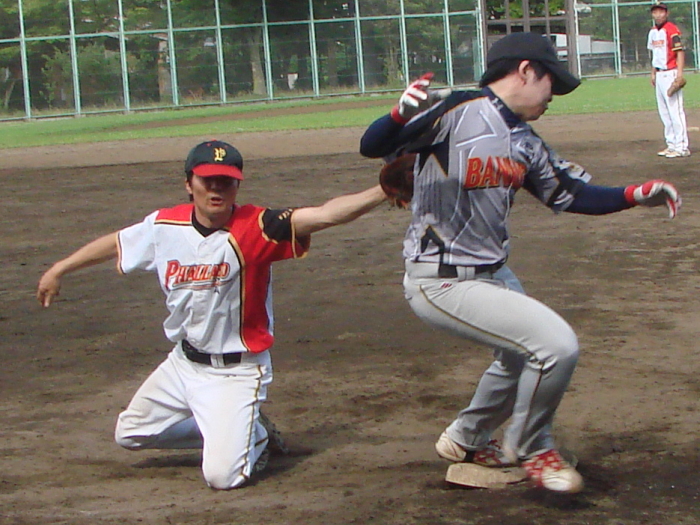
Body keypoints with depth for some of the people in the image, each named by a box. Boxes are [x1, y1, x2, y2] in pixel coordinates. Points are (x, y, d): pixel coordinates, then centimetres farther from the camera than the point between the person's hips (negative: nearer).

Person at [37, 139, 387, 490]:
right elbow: (115, 243, 14)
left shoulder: (254, 229, -21)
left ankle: (254, 436, 19)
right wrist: (59, 269, 24)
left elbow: (323, 215, -35)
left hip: (236, 373, -6)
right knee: (129, 434, 17)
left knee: (222, 476, -16)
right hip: (182, 364, 6)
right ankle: (223, 431, 31)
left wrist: (383, 192, -47)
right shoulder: (164, 226, -5)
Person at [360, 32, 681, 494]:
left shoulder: (524, 142, 7)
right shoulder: (459, 112, -18)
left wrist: (636, 195, 5)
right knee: (557, 346, -16)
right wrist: (401, 115, -46)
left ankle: (466, 440, 51)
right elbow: (373, 147, -25)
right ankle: (529, 448, 10)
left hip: (493, 274, 10)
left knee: (522, 356, 28)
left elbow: (571, 195, 16)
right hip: (442, 283, -10)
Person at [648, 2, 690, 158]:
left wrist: (679, 73, -23)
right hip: (659, 74, 9)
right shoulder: (653, 32, 14)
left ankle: (681, 147, -8)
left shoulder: (672, 30, -11)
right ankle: (671, 144, 19)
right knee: (664, 112, 11)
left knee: (675, 110, -9)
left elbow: (680, 52, -15)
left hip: (670, 73, -9)